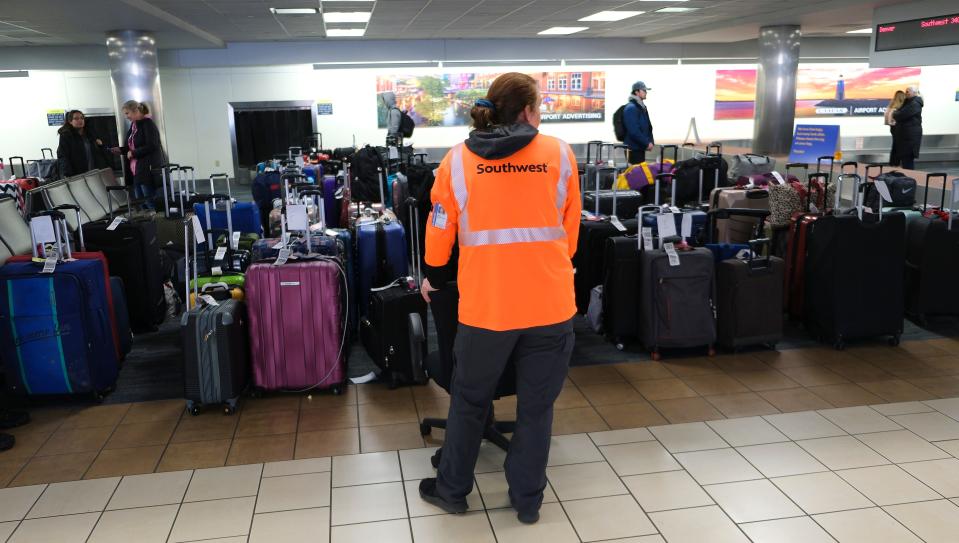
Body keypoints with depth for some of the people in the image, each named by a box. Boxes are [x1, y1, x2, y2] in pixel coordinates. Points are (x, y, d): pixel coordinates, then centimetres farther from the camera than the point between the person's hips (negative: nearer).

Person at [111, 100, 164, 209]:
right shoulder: (133, 125, 16)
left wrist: (133, 153, -13)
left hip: (149, 169, -9)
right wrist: (121, 150, 10)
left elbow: (152, 146, -19)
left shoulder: (148, 124, -9)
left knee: (151, 203, -7)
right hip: (136, 171, 9)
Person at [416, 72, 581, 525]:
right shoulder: (559, 155, 0)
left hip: (485, 304, 0)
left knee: (469, 400, 18)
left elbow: (440, 228, 7)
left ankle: (452, 490, 32)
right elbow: (570, 226, 9)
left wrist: (434, 278, 24)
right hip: (550, 302, 0)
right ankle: (527, 500, 26)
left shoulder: (458, 159, 0)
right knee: (536, 405, 14)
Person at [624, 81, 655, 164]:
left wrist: (650, 141, 8)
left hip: (641, 147, 10)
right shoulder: (631, 108, -14)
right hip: (634, 148, -10)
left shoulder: (642, 107, 17)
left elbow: (648, 127, 22)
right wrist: (647, 143, -17)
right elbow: (634, 131, -22)